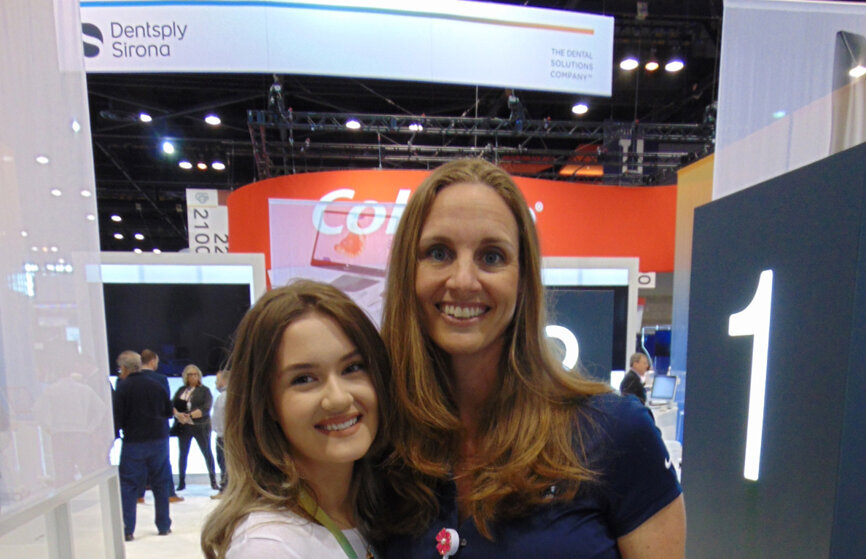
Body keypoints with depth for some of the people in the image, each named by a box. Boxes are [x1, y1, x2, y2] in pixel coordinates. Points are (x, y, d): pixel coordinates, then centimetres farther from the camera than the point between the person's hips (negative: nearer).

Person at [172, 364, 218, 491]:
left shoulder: (204, 390, 1)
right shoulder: (181, 390, 13)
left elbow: (206, 408, -10)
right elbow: (172, 404, 3)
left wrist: (190, 415, -20)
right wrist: (178, 414, -16)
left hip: (200, 426, -3)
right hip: (184, 426, 3)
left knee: (207, 453, 1)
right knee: (182, 454, 7)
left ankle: (213, 481, 10)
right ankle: (181, 482, 20)